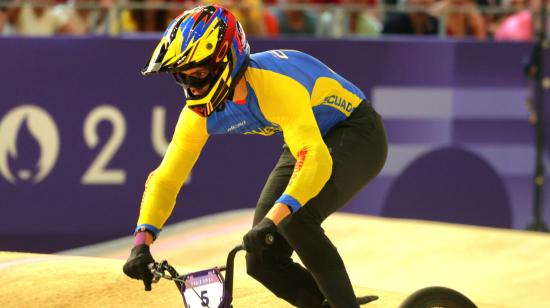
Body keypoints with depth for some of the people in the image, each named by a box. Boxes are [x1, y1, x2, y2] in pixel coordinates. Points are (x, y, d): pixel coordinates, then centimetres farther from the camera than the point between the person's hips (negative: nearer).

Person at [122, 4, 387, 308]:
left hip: (357, 133, -7)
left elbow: (315, 161, -49)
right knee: (263, 260, -5)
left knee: (295, 219, -32)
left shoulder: (275, 85, -37)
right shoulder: (200, 113, -15)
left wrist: (272, 220, -61)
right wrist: (141, 242, -25)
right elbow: (165, 179, -10)